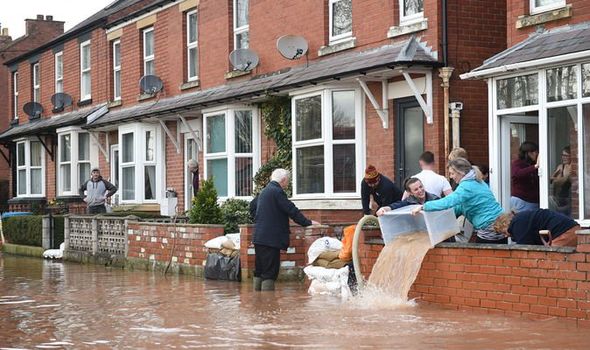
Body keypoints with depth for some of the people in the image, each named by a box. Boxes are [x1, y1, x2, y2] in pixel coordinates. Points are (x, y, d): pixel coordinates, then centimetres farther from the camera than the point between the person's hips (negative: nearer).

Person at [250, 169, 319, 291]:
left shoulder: (264, 191, 16)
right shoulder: (277, 191, -13)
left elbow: (252, 206, 30)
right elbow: (291, 210, -14)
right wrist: (308, 222, -6)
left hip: (259, 237, 10)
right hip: (270, 239, -10)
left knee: (259, 272, 13)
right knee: (270, 273, -8)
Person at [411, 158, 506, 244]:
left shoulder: (467, 186, -16)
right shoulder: (478, 182, 15)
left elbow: (448, 201, -27)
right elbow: (462, 206, 22)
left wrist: (423, 207, -22)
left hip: (489, 231, -9)